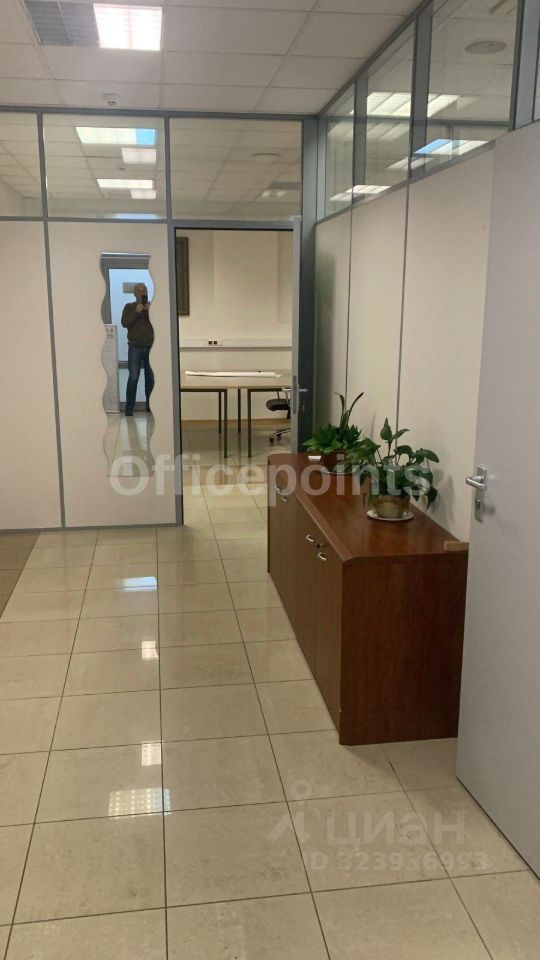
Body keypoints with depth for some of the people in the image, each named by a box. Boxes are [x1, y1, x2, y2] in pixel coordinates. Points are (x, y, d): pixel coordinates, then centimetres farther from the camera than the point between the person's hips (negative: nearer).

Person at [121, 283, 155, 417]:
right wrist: (136, 312, -13)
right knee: (133, 377, -7)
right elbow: (124, 323, -5)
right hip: (135, 346, -2)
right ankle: (129, 408, -5)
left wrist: (150, 312, -11)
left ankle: (150, 405, 12)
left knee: (151, 377, 2)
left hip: (150, 346, 2)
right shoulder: (129, 307, 7)